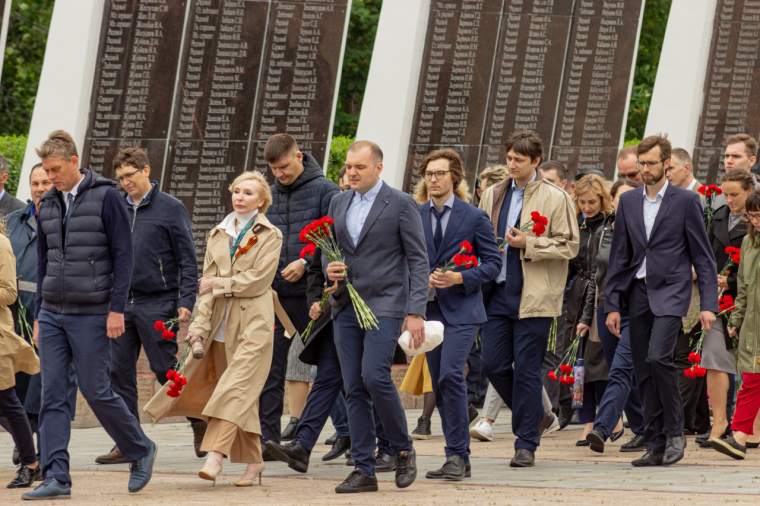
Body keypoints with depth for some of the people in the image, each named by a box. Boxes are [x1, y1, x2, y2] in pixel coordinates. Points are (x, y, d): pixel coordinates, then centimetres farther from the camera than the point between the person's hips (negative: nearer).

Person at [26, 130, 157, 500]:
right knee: (52, 395, -1)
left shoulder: (106, 198, -6)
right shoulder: (48, 206, 12)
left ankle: (141, 450, 18)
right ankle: (56, 478, -3)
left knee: (96, 391, -4)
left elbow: (124, 255, -8)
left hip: (91, 315, -6)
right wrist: (39, 314, 15)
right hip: (53, 314, 6)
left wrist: (117, 308, -13)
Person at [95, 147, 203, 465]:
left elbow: (188, 260, -3)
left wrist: (186, 301, -11)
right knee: (119, 372, 1)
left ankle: (199, 420, 18)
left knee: (166, 370, -3)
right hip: (121, 304, 5)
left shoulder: (171, 209, -2)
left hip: (157, 304, -5)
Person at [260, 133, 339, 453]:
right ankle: (268, 439, -2)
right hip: (274, 294, 5)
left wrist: (305, 263, -18)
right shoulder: (270, 195, 14)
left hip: (310, 294, -5)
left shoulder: (324, 190, -2)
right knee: (270, 368, -2)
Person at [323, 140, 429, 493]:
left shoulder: (400, 204, -3)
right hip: (347, 306, 6)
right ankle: (364, 470, 4)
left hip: (384, 305, -6)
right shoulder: (339, 204, 14)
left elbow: (418, 260, -5)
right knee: (354, 388, 1)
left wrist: (416, 312, -12)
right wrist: (329, 269, -1)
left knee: (374, 376, -20)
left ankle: (403, 449, 0)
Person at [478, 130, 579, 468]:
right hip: (498, 291, 5)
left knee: (526, 370, -4)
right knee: (493, 365, 1)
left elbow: (569, 246, -6)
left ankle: (526, 444, 3)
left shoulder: (555, 198, -2)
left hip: (533, 296, -5)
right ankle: (532, 415, 25)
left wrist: (528, 244, -16)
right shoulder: (493, 196, 14)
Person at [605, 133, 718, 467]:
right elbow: (619, 256, 14)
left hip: (670, 292, -5)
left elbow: (702, 256, 0)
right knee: (644, 373, 3)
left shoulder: (685, 201, 0)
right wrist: (612, 305, 8)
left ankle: (675, 433, -8)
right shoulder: (628, 202, 13)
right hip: (638, 292, 5)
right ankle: (656, 446, 8)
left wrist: (708, 304, -7)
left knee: (658, 357, -23)